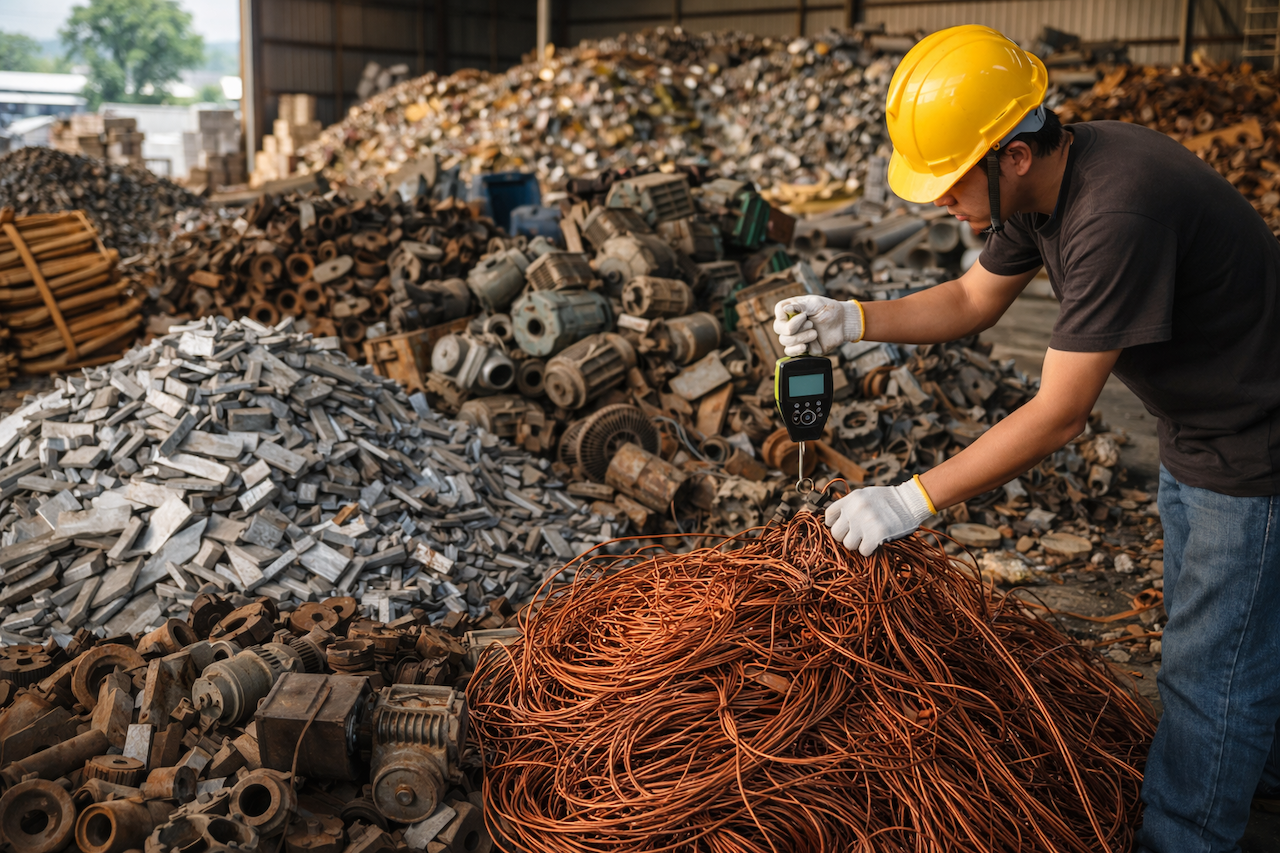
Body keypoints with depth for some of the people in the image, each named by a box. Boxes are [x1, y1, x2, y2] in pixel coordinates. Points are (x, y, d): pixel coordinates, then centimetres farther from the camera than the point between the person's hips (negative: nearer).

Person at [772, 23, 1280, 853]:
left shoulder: (1117, 214, -36)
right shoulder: (1044, 181, -7)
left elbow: (1060, 413, -32)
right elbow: (975, 298, 7)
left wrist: (914, 498, -28)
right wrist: (850, 319, -9)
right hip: (1198, 434, 10)